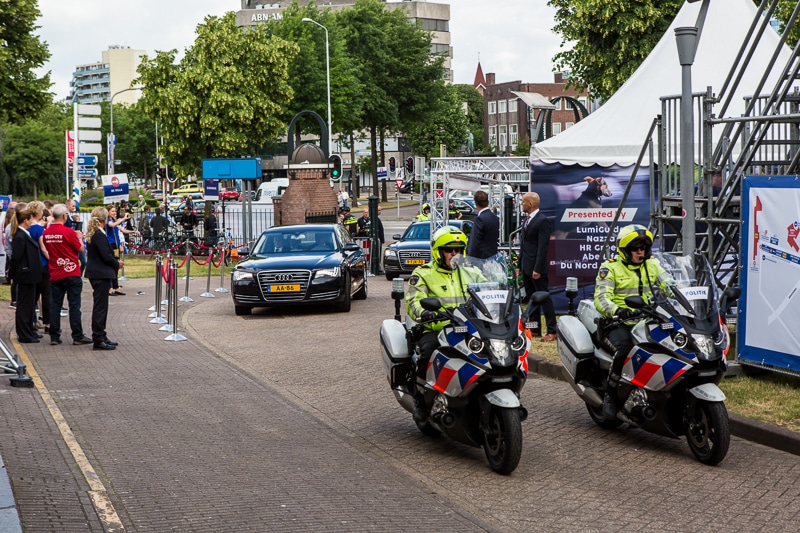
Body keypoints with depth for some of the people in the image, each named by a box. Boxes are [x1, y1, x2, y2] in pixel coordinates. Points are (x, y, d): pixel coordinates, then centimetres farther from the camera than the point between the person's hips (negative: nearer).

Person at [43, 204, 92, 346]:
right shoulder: (68, 232, -15)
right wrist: (79, 237, 12)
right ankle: (77, 336, 2)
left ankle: (54, 336, 9)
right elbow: (80, 249, -7)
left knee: (55, 305, 8)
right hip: (71, 273, -5)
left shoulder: (46, 233, 2)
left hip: (54, 274, 5)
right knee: (74, 306, 0)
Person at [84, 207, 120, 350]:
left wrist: (114, 262, 10)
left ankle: (100, 337, 23)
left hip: (95, 273, 10)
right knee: (100, 306, -6)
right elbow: (106, 256, -20)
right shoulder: (100, 235, -18)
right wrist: (117, 263, -3)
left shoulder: (92, 234, 12)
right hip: (101, 274, -10)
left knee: (100, 306, 16)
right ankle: (98, 339, -3)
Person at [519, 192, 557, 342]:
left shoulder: (542, 221, -13)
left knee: (544, 298, -5)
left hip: (537, 268, -9)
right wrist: (520, 265, 15)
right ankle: (535, 330, 19)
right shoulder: (526, 221, 15)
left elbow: (543, 246, -18)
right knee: (531, 299, 12)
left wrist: (537, 269, -21)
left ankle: (551, 331, -2)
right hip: (526, 267, 9)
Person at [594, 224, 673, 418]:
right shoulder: (610, 267, 0)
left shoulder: (652, 265, 15)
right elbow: (601, 298, -12)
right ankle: (610, 395, -15)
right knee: (625, 349, -35)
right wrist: (617, 310, -33)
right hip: (619, 324, -4)